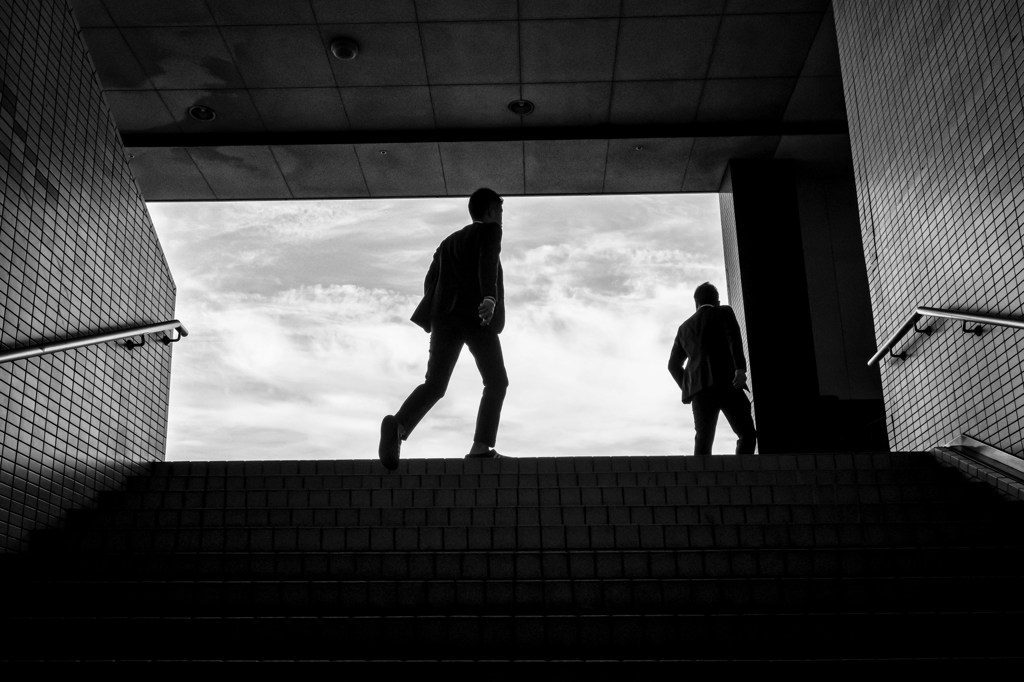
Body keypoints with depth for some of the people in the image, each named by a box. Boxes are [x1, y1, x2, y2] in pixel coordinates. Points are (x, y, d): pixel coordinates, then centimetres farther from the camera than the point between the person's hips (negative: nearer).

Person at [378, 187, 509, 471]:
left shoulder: (449, 241, 29)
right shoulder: (490, 230, 9)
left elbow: (430, 282, 19)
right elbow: (487, 263, -13)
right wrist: (490, 297, -28)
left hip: (445, 317, 5)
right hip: (477, 317, -5)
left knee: (435, 386, -3)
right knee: (496, 382, 7)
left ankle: (398, 425, -32)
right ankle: (481, 447, -7)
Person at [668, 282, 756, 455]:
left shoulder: (685, 327, 25)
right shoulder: (723, 313, 12)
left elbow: (673, 364, 24)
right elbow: (733, 338, -8)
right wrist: (740, 369, -18)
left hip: (699, 389, 5)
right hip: (725, 382, -4)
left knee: (703, 441, 0)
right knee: (747, 434, -4)